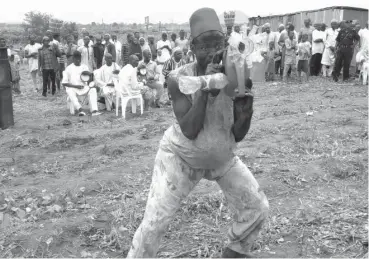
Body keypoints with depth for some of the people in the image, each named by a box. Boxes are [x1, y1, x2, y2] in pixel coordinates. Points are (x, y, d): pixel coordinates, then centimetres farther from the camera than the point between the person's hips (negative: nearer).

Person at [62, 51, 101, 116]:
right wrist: (76, 86, -13)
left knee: (93, 89, -26)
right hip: (73, 88, -2)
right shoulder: (69, 68, 5)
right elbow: (64, 83, -1)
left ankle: (94, 110, -40)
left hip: (83, 88, 2)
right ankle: (80, 109, -51)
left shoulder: (84, 67, 13)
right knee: (70, 91, -35)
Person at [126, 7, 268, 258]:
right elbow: (189, 131, -31)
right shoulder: (179, 79, -25)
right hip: (181, 156, -3)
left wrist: (247, 105, -34)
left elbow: (238, 135, -17)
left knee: (258, 207, 6)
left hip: (222, 158, 4)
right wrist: (204, 89, -38)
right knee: (154, 222, -7)